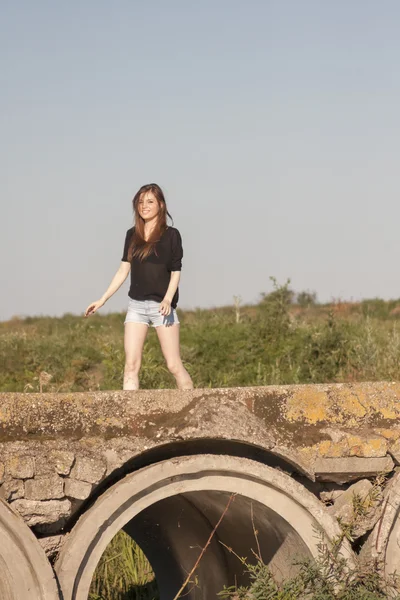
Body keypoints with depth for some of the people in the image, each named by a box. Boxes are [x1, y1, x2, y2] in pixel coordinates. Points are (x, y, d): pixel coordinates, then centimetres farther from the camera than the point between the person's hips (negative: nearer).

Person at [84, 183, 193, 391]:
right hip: (136, 304, 4)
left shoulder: (171, 235, -2)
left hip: (161, 305, -4)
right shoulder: (132, 235, 10)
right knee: (131, 364, -5)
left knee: (174, 365, -5)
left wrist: (168, 299, -19)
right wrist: (102, 300, 9)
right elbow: (124, 270, 13)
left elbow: (175, 273, -3)